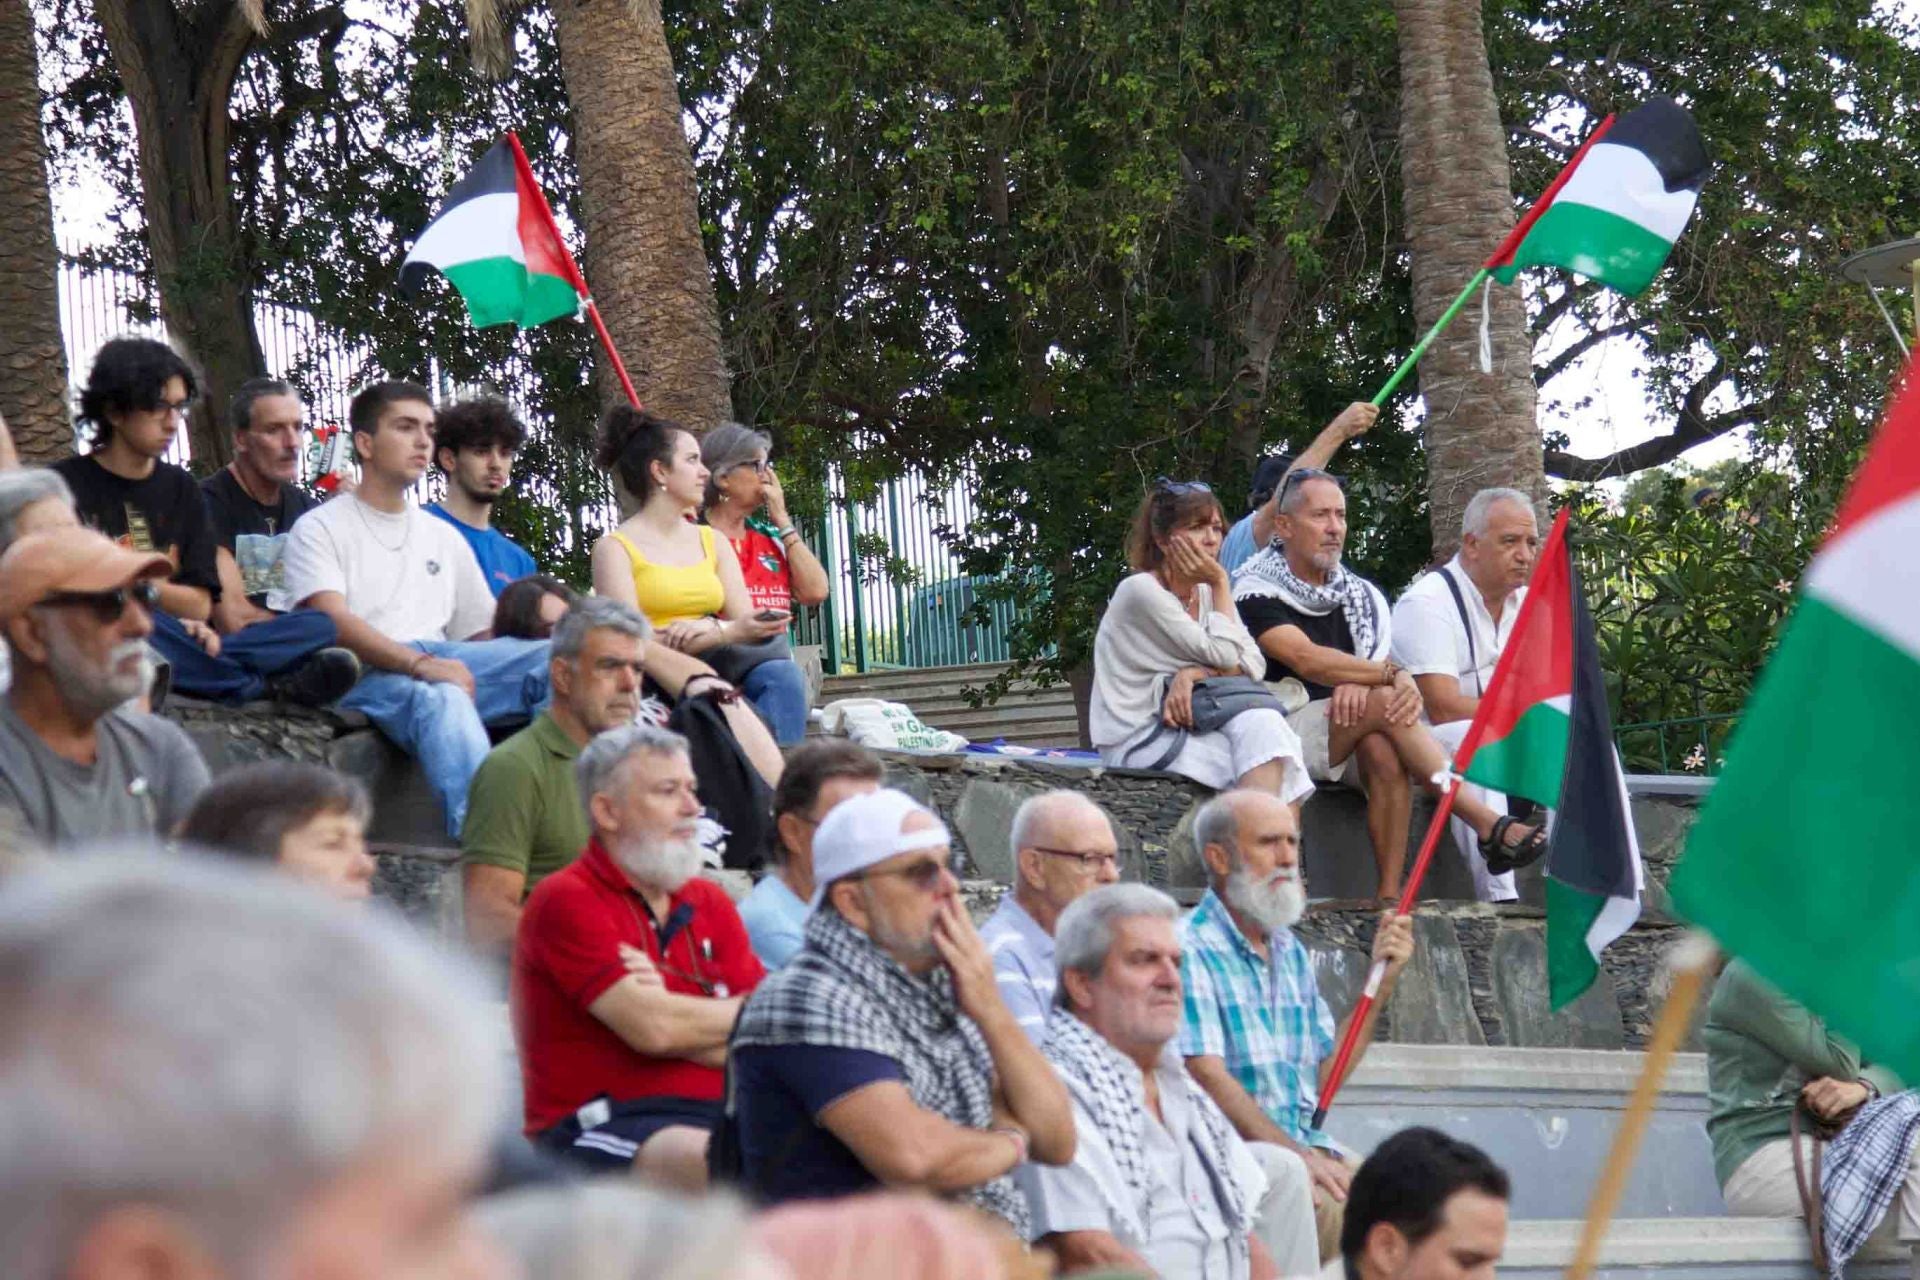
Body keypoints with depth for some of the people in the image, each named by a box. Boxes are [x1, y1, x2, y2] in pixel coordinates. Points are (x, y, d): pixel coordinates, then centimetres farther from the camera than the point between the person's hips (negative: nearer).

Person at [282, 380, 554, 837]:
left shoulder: (443, 538, 30)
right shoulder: (320, 528, 10)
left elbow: (482, 634, 24)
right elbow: (334, 623, -8)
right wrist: (420, 663, -23)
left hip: (440, 663, 6)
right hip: (366, 675, -6)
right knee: (442, 701, -40)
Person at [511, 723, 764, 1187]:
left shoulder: (710, 903, 20)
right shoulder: (566, 901, 0)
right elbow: (651, 1027, -13)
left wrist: (680, 1016, -9)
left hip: (717, 1114, 6)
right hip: (597, 1127, -6)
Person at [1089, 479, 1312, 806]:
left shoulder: (1206, 594, 14)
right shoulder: (1140, 591, -10)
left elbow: (1253, 666, 0)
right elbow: (1223, 656, -12)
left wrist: (1196, 673, -18)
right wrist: (1220, 583, -4)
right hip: (1135, 739, -6)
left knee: (1262, 722, -26)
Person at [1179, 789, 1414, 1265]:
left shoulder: (1290, 952, 20)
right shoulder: (1190, 950, -7)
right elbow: (1206, 1078, -17)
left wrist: (1381, 983, 11)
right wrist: (1295, 1155, -24)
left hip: (1304, 1150, 8)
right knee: (1326, 1206, -33)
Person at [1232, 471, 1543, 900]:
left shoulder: (1362, 596, 16)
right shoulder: (1256, 592, -4)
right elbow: (1305, 659, -18)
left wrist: (1360, 683, -17)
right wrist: (1391, 675, -20)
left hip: (1352, 735, 5)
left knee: (1383, 751, -31)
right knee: (1386, 702, -28)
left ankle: (1390, 895, -36)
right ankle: (1490, 828, -32)